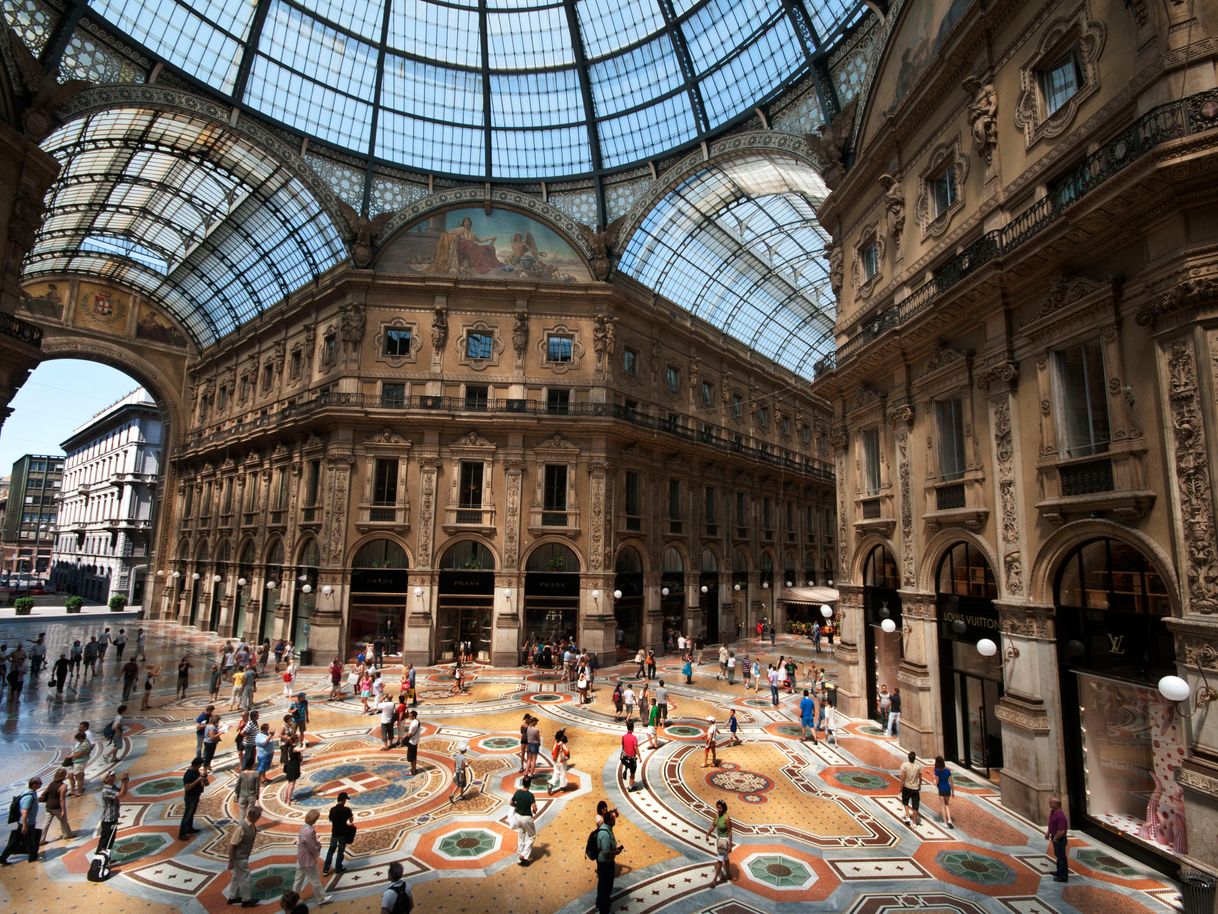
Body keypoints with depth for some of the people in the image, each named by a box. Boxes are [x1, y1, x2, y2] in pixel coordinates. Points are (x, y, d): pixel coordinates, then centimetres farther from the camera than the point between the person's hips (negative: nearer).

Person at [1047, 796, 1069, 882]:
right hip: (1054, 837, 9)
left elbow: (1062, 831, -29)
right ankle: (1059, 872, 40)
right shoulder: (1052, 812, -2)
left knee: (1062, 857, 7)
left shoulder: (1060, 816, -31)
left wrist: (1055, 838, -16)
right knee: (1058, 856, 24)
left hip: (1060, 839, -9)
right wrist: (1048, 832, 7)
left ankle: (1064, 877, 21)